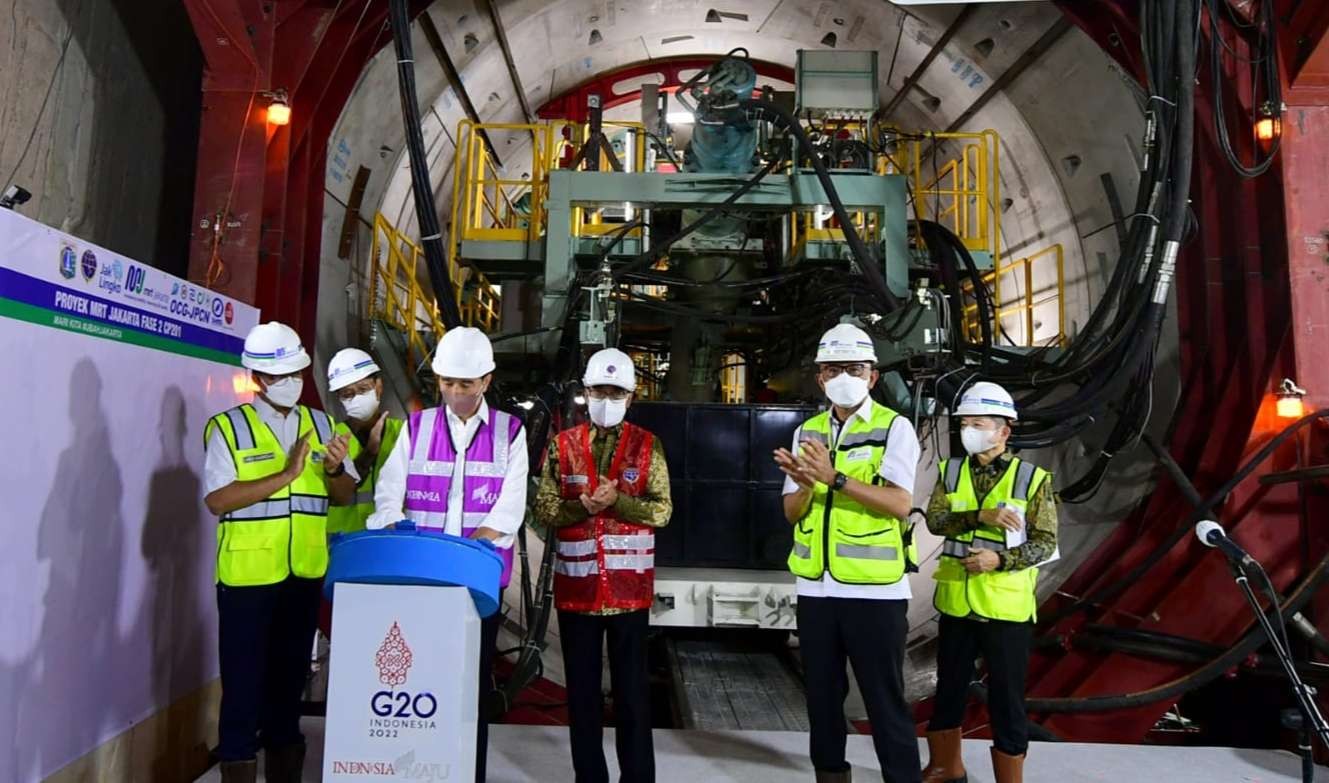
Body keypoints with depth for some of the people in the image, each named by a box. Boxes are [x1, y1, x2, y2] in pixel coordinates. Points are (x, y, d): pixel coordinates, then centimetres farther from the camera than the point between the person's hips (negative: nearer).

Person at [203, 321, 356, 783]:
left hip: (305, 573, 4)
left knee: (290, 676, 16)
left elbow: (345, 496, 8)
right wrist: (286, 475, -22)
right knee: (244, 680, 4)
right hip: (247, 574, -4)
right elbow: (218, 500, -15)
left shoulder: (321, 425, 8)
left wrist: (334, 470, -14)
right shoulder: (229, 428, -4)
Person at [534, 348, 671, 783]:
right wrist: (582, 506, -17)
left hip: (629, 585, -1)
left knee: (632, 688, 8)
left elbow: (662, 510, -2)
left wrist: (618, 501, -18)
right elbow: (543, 509, 2)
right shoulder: (563, 445, 4)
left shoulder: (647, 445, 2)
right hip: (577, 584, 2)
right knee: (581, 688, 12)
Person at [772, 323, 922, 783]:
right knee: (822, 694, 15)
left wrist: (834, 478, -26)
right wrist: (805, 485, -15)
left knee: (884, 700, 5)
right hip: (816, 588, 5)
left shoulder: (894, 429, -5)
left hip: (875, 590, -5)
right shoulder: (807, 432, 9)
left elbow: (899, 504, -18)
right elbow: (792, 512, 7)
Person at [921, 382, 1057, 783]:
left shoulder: (1032, 478, -5)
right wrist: (981, 516, -23)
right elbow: (935, 521, -9)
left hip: (1007, 608, -4)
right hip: (956, 603, 4)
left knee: (1007, 699, 6)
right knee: (949, 690, 17)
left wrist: (1000, 559, -22)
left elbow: (1046, 543, -7)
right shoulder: (950, 472, 4)